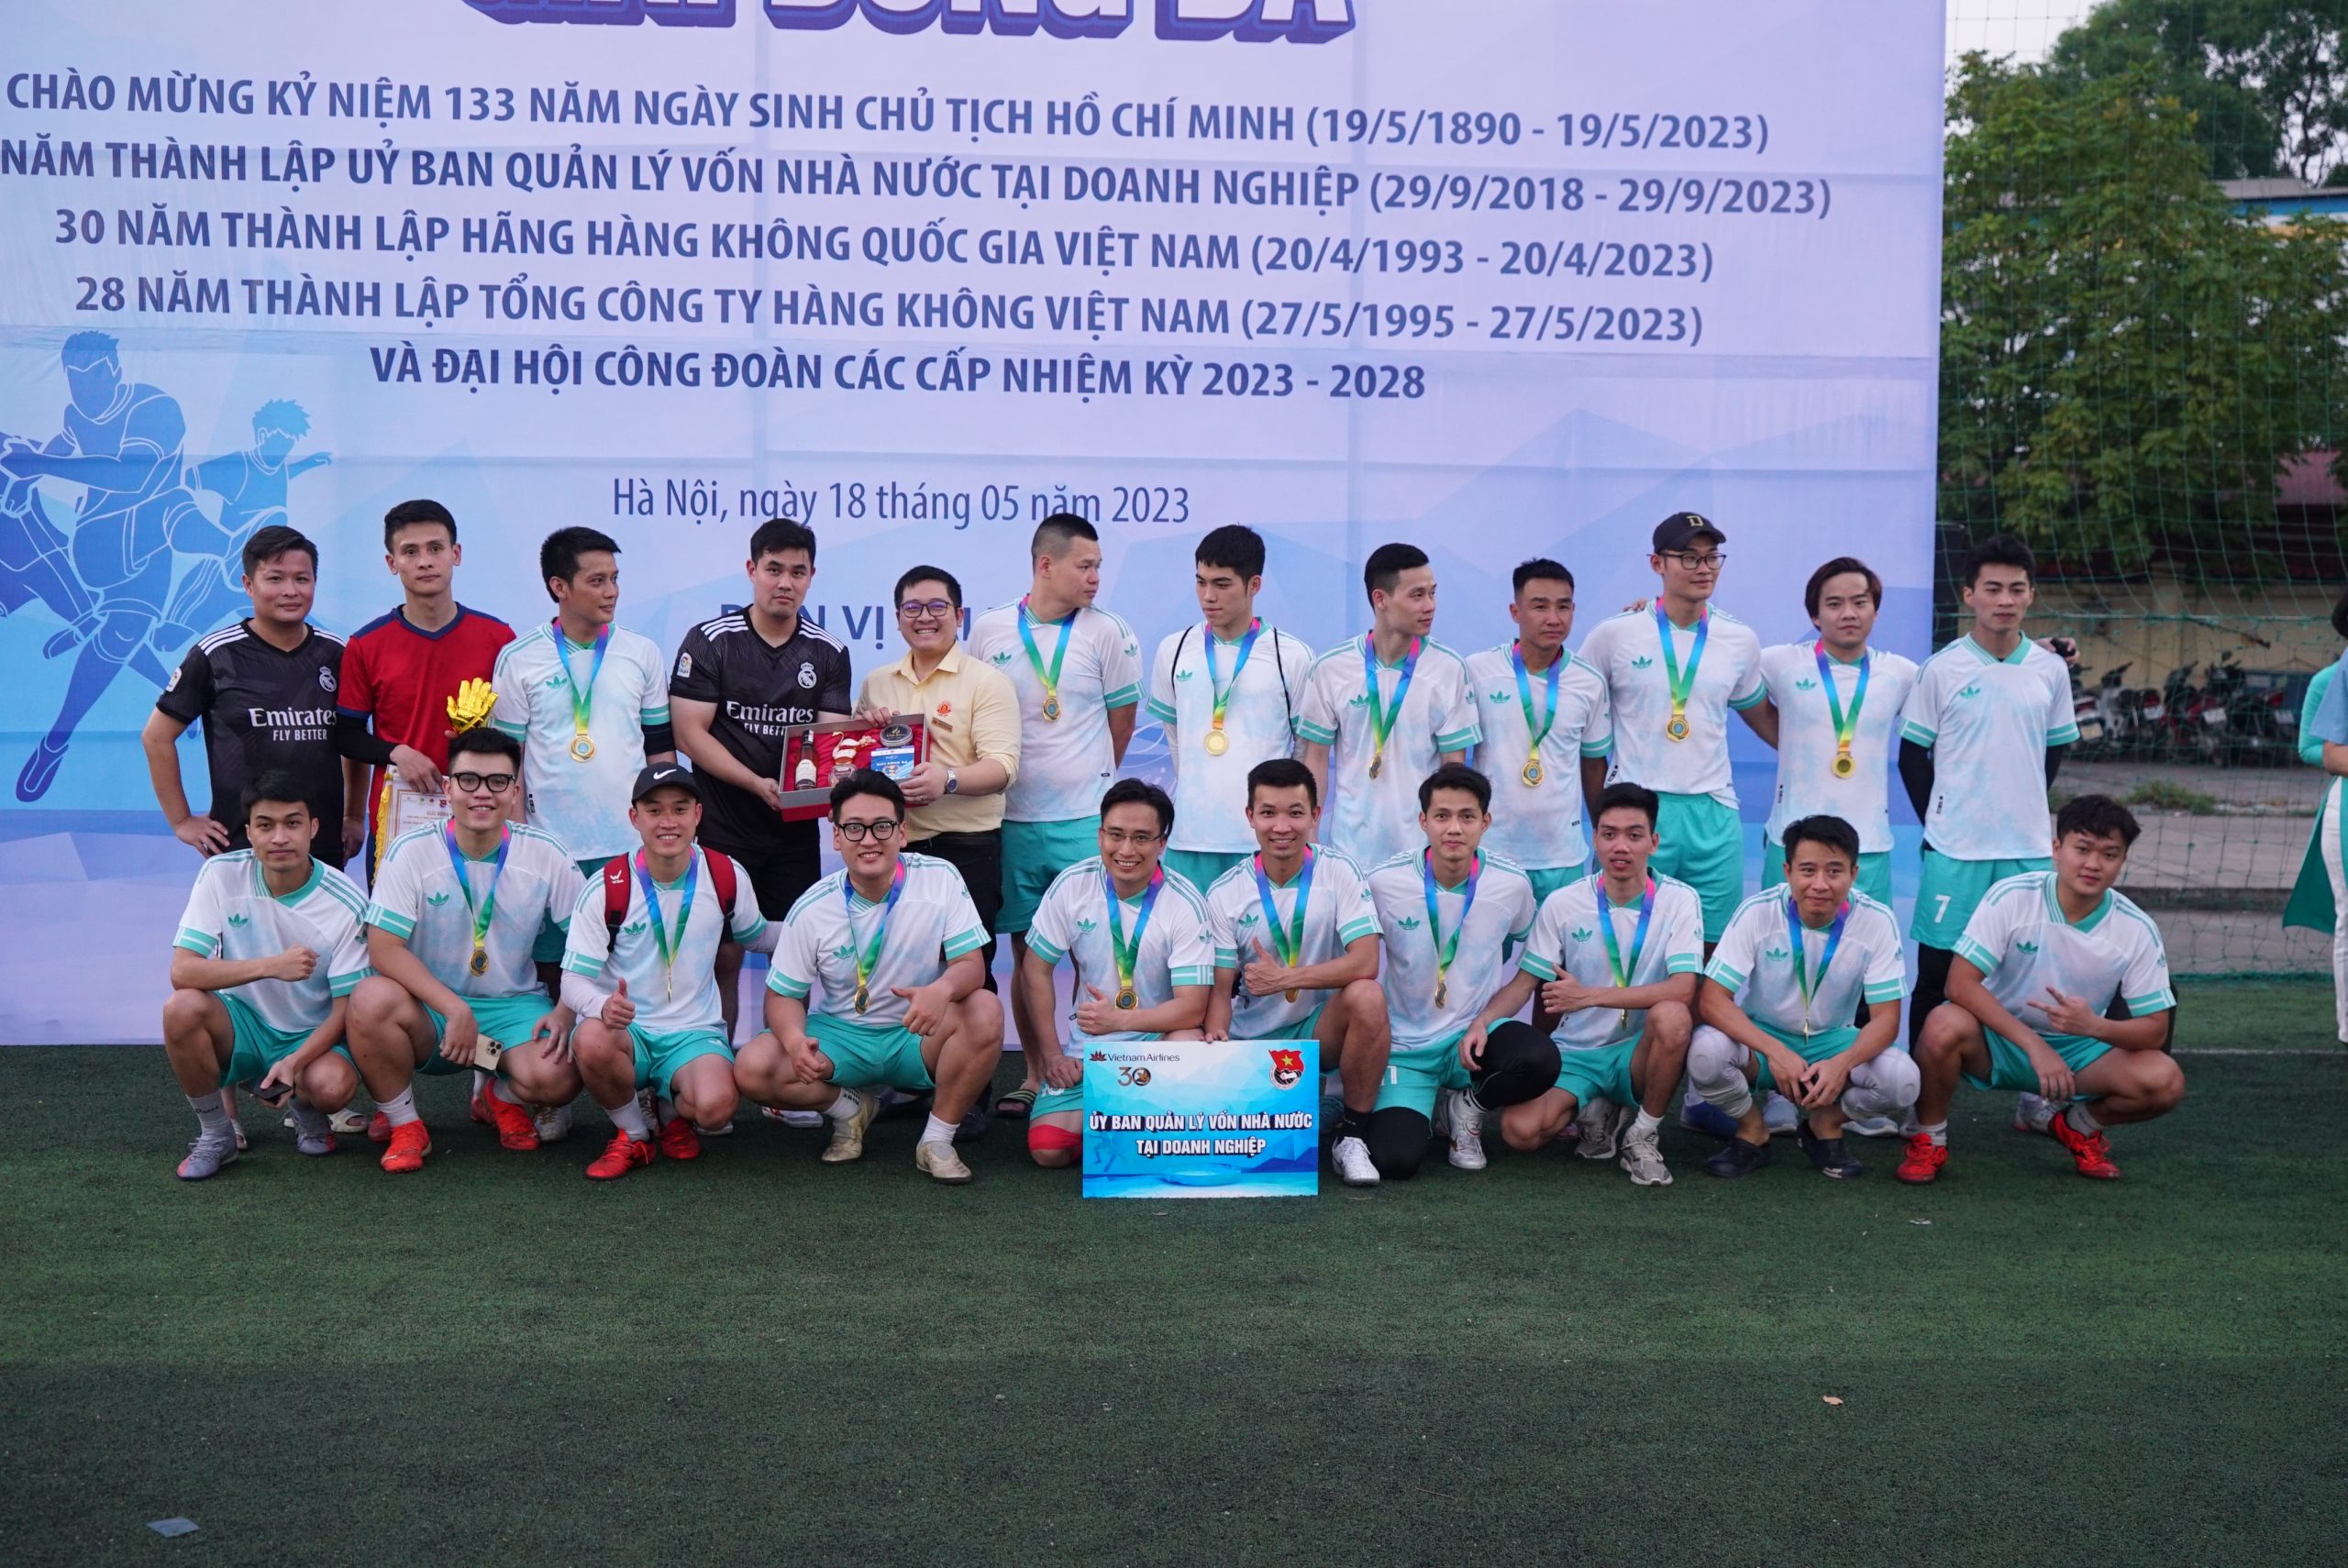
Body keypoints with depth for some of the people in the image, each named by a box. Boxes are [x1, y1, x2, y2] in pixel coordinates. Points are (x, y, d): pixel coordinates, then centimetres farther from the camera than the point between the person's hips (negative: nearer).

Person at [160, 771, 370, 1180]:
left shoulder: (346, 903, -16)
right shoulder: (222, 875, -13)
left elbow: (346, 1007, -12)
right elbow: (182, 971, -20)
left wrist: (293, 1062, -29)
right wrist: (271, 967, -32)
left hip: (311, 1036, -1)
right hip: (243, 1025, 2)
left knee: (334, 1085, -35)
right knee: (182, 1008, -31)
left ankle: (305, 1111, 7)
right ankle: (215, 1134, -7)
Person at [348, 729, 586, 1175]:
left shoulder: (546, 855, -4)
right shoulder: (411, 852, -8)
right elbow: (383, 949, -16)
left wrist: (566, 1011, -15)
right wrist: (454, 1009, -26)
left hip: (513, 1006, 1)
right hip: (430, 1008, -1)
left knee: (557, 1079, -30)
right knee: (371, 999, -34)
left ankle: (500, 1097, 11)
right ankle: (403, 1123, -7)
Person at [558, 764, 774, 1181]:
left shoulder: (727, 877, -1)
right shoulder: (606, 888, -9)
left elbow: (757, 937, 18)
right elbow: (573, 979, -11)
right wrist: (603, 1006, -35)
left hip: (695, 1033, 1)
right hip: (626, 1029, -1)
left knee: (716, 1106, -32)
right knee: (591, 1041, -38)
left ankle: (673, 1108, 10)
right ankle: (633, 1135, -5)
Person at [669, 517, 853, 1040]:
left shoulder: (828, 653, 7)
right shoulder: (710, 640, -2)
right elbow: (689, 733, -7)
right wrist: (759, 784, -17)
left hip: (797, 829, 3)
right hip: (723, 826, -3)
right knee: (724, 954, -1)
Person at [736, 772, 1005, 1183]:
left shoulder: (940, 879, -11)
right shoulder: (812, 910, -8)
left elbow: (971, 964, -14)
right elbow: (783, 994, -2)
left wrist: (943, 988, -40)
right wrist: (795, 1040, -27)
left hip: (919, 1036, -1)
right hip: (843, 1037, 1)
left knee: (985, 1010, -32)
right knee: (752, 1070, -23)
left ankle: (937, 1139, -14)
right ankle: (849, 1108, 8)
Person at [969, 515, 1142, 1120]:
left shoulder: (1107, 633, -1)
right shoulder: (989, 631, 4)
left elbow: (1122, 719, 8)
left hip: (1085, 818, -2)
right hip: (1012, 816, 2)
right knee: (1026, 952, 8)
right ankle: (1034, 1075, 19)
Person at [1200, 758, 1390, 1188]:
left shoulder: (1338, 871, -8)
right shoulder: (1225, 893, -4)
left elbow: (1365, 963, -19)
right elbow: (1221, 989, -4)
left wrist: (1285, 978, -24)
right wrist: (1216, 1035, -26)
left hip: (1320, 1028, -1)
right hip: (1253, 1040, 1)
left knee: (1367, 998, -33)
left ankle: (1352, 1137, -14)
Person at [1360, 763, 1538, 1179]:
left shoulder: (1513, 885, -7)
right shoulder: (1384, 883, -10)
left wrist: (1485, 1019, 3)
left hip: (1475, 1038, 1)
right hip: (1405, 1045, -1)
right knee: (1394, 1161, -24)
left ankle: (1466, 1105, 2)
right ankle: (1424, 1109, 15)